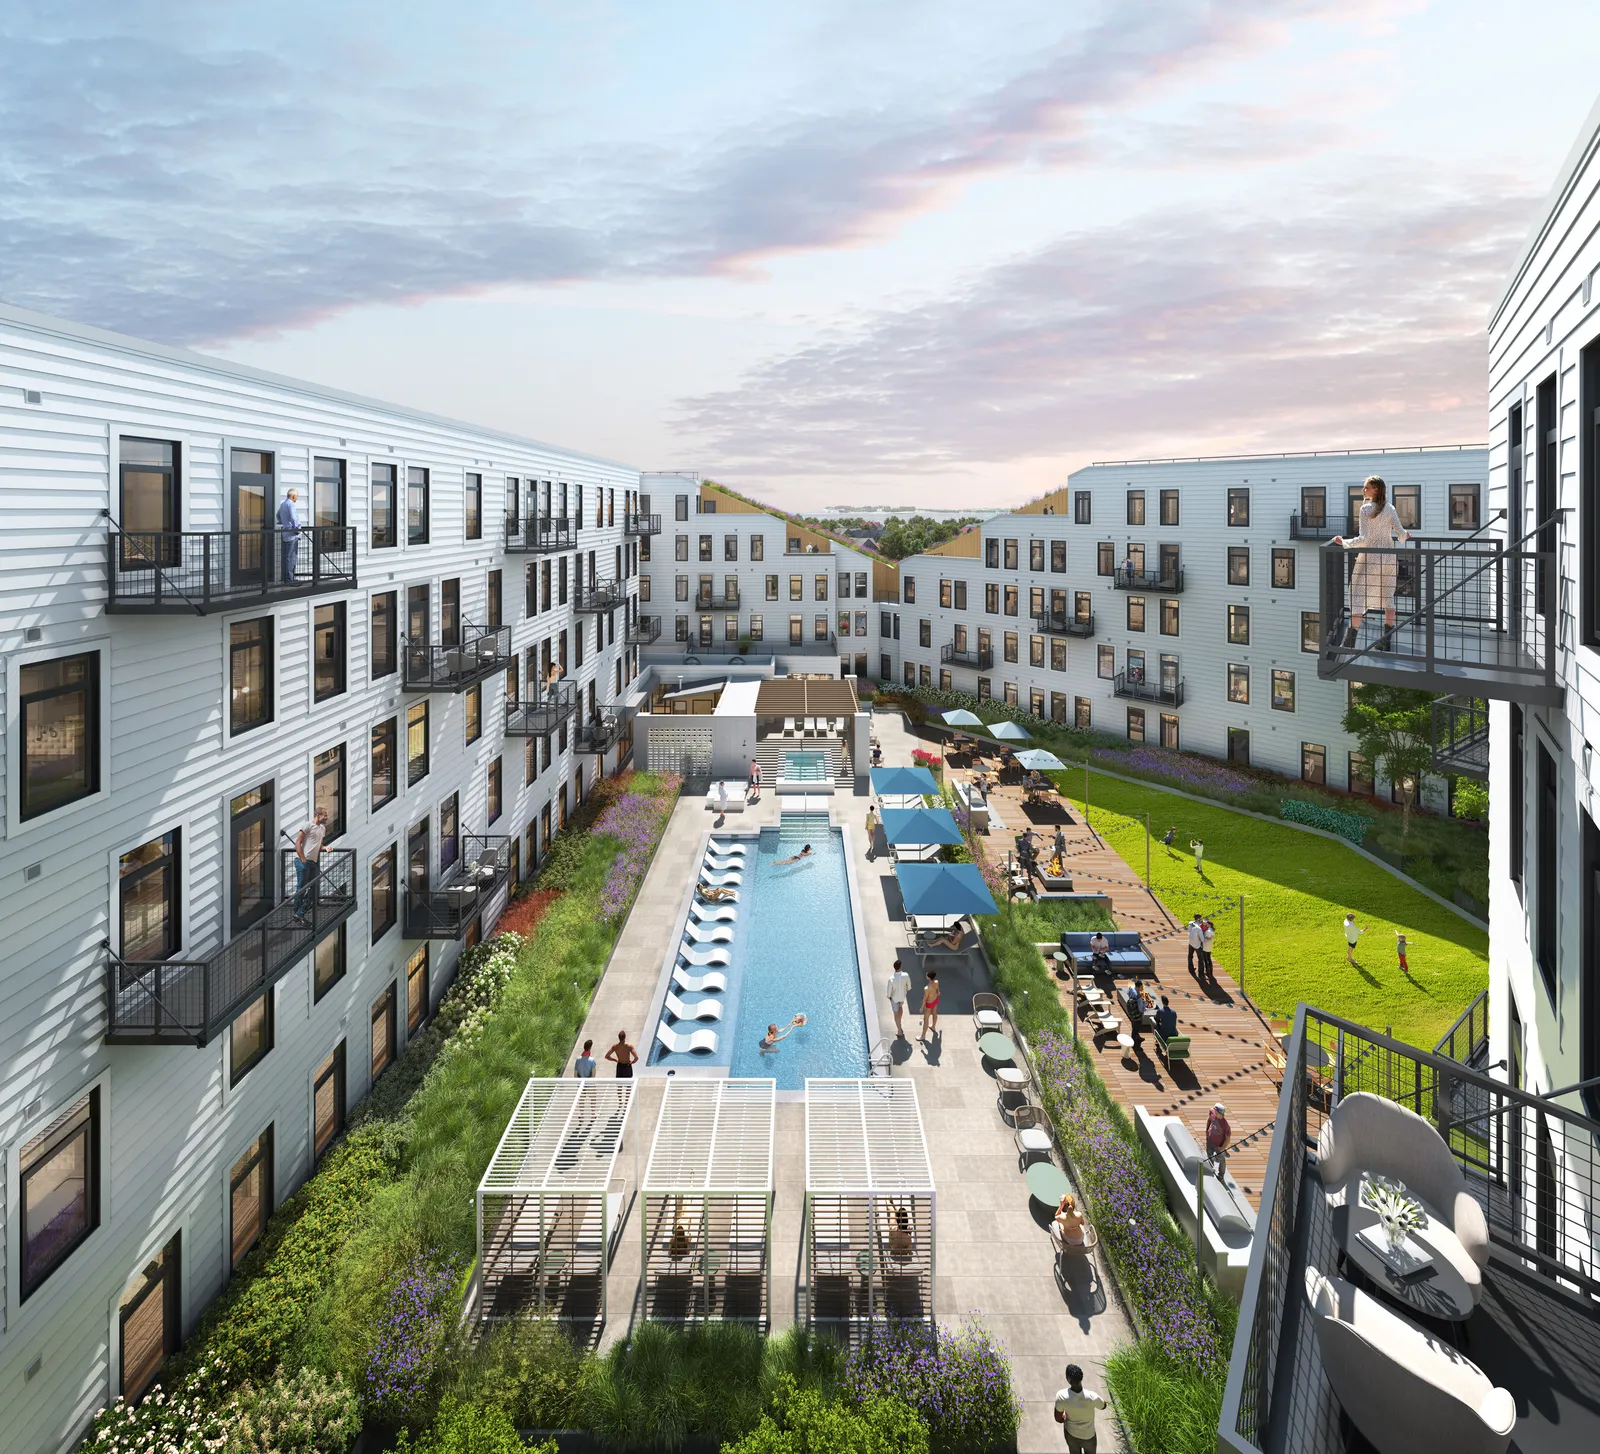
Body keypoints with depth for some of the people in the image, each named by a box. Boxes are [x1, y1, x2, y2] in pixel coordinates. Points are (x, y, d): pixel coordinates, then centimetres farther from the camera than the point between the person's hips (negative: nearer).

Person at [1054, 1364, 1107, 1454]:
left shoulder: (1061, 1396, -34)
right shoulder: (1092, 1397, -36)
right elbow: (1103, 1406, -11)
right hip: (1088, 1436, 0)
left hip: (1070, 1433, 0)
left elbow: (1058, 1419, -16)